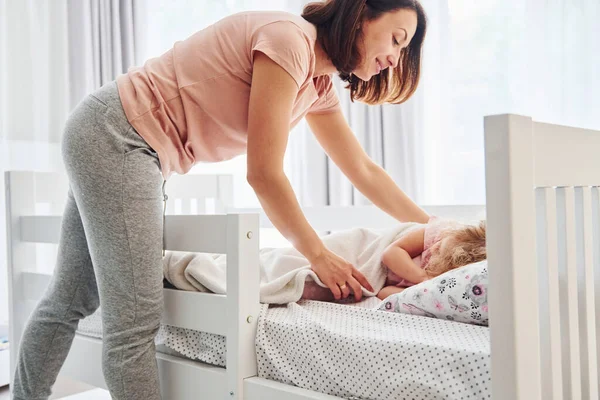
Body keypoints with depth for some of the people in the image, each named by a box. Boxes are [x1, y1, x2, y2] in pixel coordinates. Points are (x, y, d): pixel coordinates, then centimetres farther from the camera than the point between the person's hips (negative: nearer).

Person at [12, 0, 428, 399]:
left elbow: (365, 172, 14)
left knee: (72, 300, 17)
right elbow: (263, 173, -20)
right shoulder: (289, 38, -19)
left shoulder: (320, 86, 9)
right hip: (114, 137, -9)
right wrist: (319, 255, -12)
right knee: (136, 323, -9)